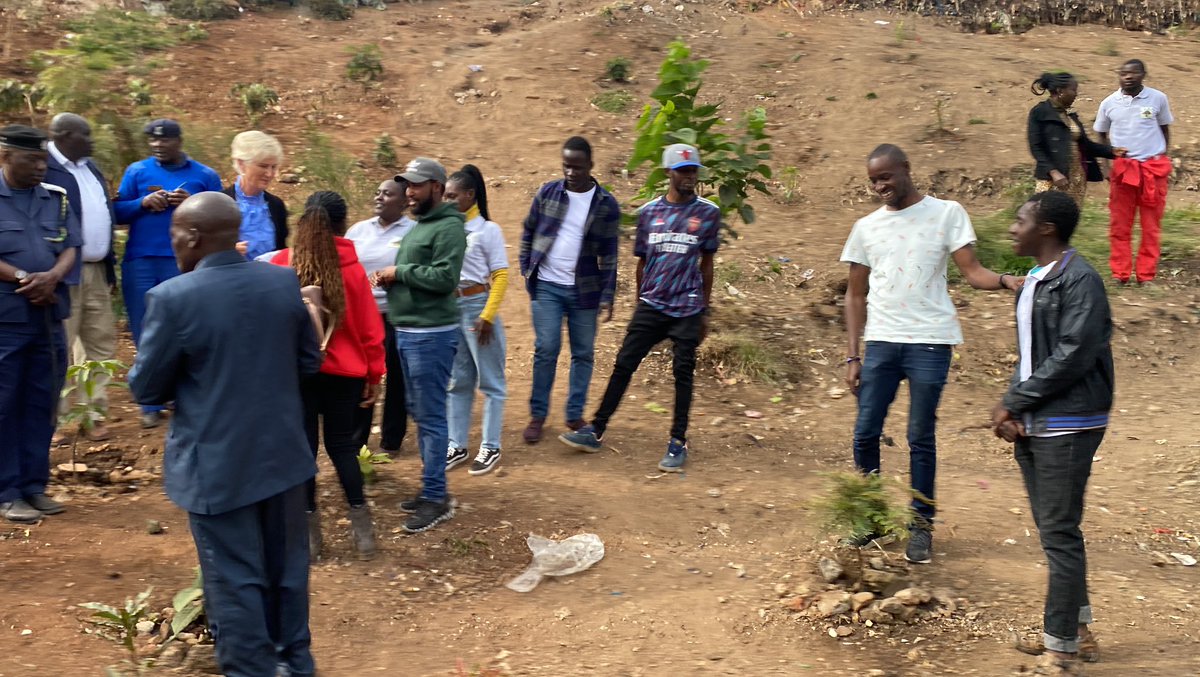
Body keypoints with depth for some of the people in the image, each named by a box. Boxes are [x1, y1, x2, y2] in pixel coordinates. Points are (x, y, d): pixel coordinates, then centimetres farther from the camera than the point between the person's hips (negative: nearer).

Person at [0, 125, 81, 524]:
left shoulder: (56, 198, 10)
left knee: (42, 404, 9)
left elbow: (71, 247, 5)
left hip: (50, 319, 5)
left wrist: (52, 277, -13)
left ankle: (34, 485, 18)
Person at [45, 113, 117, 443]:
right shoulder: (44, 167, -12)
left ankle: (94, 415, 21)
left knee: (101, 342, 12)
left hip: (96, 270, 8)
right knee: (59, 348, 0)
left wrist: (110, 267, 15)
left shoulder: (90, 166, 15)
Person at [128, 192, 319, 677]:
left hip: (217, 465, -5)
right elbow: (309, 363, 7)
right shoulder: (286, 282, -3)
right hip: (282, 452, 5)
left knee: (235, 580, 7)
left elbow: (145, 388, -9)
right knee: (286, 567, 19)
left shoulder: (173, 297, -17)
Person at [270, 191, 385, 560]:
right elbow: (370, 327, -1)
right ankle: (360, 520, 13)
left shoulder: (280, 264, -7)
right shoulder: (352, 268, -6)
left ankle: (309, 532, 14)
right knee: (342, 445, 14)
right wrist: (374, 374, 8)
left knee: (303, 445, 9)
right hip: (344, 371, 1)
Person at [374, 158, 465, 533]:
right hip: (406, 332, 10)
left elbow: (445, 277, -24)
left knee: (431, 417, -5)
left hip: (431, 334, -10)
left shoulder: (448, 227, -13)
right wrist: (391, 278, 3)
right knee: (420, 413, 15)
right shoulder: (418, 226, 17)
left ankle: (436, 497, 2)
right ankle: (432, 487, 25)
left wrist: (400, 271, -15)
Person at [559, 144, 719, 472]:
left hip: (687, 309, -1)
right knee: (623, 364, 0)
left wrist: (705, 311, 8)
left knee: (683, 372, 2)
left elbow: (706, 263, 8)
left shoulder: (708, 213, 1)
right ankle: (596, 431, 8)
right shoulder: (649, 212, 4)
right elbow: (642, 261, 12)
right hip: (651, 306, 2)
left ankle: (678, 442, 13)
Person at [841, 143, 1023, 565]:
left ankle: (921, 525, 16)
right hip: (880, 342, 3)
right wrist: (853, 355, 6)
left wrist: (1006, 281, -27)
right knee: (865, 434, 3)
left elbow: (972, 273, -4)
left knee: (921, 438, 3)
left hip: (929, 343, -3)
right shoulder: (867, 227, 11)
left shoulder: (947, 213, 2)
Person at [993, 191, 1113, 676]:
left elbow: (1072, 356, -20)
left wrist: (1014, 403, -14)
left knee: (1060, 535, -4)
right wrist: (1012, 408, 0)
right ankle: (1076, 632, 29)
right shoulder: (1033, 281, 14)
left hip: (1066, 428, -9)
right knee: (1052, 531, 15)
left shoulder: (1080, 280, -13)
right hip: (1033, 427, 9)